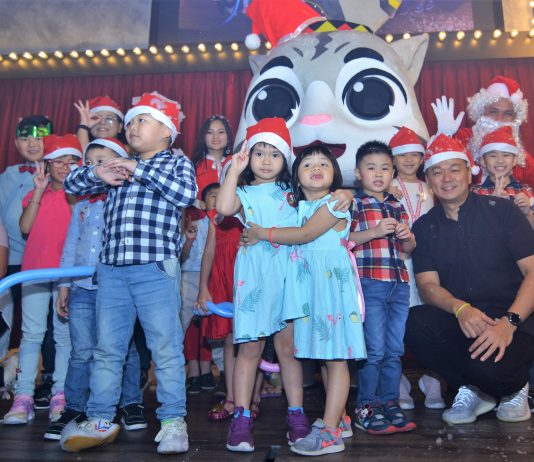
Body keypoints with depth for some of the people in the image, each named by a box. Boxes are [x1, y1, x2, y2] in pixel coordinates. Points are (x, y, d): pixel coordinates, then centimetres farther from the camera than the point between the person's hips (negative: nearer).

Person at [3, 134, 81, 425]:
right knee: (32, 333, 0)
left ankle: (60, 396, 2)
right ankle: (24, 397, 2)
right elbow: (25, 227, 0)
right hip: (35, 269, 2)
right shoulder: (36, 193, 15)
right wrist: (39, 191, -3)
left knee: (65, 334, -1)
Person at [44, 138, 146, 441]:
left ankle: (131, 403, 20)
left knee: (125, 349, 6)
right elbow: (70, 246, 15)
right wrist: (64, 285, 10)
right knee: (81, 352, 7)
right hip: (82, 289, 4)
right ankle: (74, 408, 18)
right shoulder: (81, 206, 14)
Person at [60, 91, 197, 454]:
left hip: (156, 268, -5)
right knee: (107, 349, 10)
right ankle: (101, 421, 21)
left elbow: (187, 193, -14)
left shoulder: (177, 163, 7)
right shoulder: (119, 167, 22)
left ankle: (173, 421, 9)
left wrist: (139, 169, -11)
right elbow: (72, 184, 23)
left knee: (166, 346, -1)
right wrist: (97, 173, 1)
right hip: (111, 269, 6)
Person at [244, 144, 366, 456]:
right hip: (307, 284, 7)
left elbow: (306, 234, -14)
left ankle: (330, 432, -5)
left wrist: (263, 233, -8)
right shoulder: (298, 206, 17)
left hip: (331, 281, -7)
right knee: (325, 353, 12)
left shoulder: (337, 201, -4)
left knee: (335, 355, -6)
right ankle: (337, 417, 25)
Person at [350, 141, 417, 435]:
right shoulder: (354, 203, 1)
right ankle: (366, 408, 9)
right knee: (374, 350, -4)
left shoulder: (397, 206, 18)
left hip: (399, 284, 6)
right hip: (369, 283, -6)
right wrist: (374, 232, -18)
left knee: (395, 350, 10)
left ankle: (390, 403, 23)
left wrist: (407, 236, 2)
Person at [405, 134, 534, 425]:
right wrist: (460, 308, -23)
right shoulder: (424, 227, 6)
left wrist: (509, 322, -21)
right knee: (414, 322, -27)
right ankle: (473, 390, -1)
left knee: (488, 365, -32)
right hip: (459, 322, 3)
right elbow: (427, 285, -2)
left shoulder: (501, 210, -1)